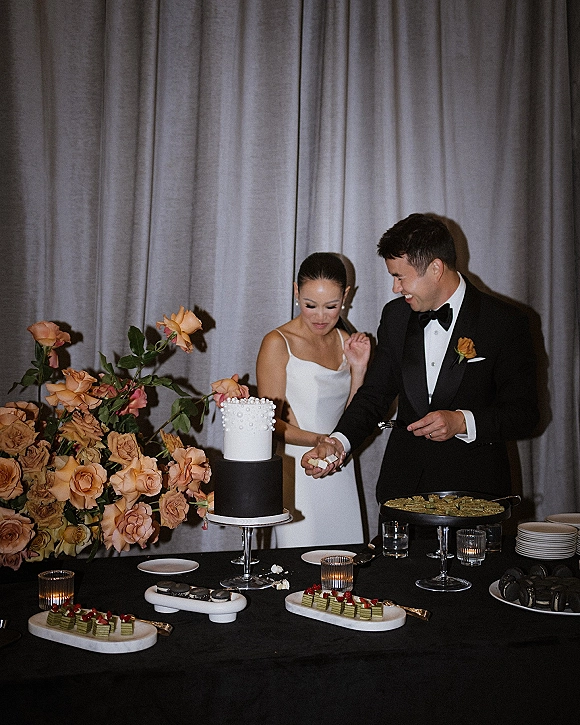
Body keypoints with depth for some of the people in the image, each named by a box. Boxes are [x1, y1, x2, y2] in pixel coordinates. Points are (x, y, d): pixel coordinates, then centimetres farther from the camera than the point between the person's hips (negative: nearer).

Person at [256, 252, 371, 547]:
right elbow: (272, 422, -10)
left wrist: (358, 369, -3)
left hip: (339, 471, 5)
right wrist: (319, 441, -23)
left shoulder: (346, 342, 8)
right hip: (297, 473, -5)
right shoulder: (278, 343, -9)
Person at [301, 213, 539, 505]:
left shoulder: (504, 322, -9)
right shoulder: (395, 315, 5)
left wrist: (461, 421, -23)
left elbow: (524, 414, -8)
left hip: (474, 486, -3)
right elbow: (375, 394, 7)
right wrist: (338, 442, -9)